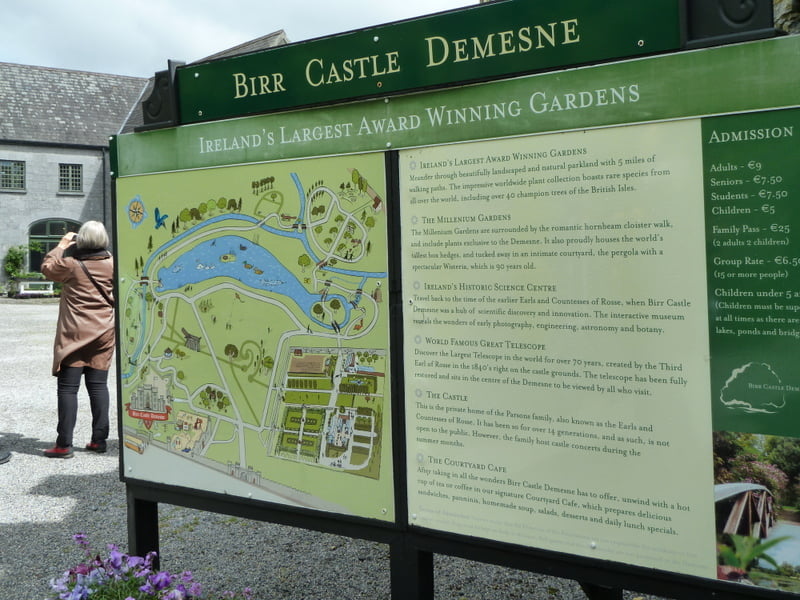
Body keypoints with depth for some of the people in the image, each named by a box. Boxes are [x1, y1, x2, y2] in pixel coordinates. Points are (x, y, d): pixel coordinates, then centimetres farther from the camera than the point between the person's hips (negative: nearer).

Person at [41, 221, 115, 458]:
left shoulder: (70, 263, -8)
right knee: (98, 385, 10)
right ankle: (99, 439, 12)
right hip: (104, 332, 3)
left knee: (68, 387, 0)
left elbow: (47, 268, 10)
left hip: (75, 334, -3)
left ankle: (64, 444, -1)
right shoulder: (112, 263, -1)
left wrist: (61, 245, 21)